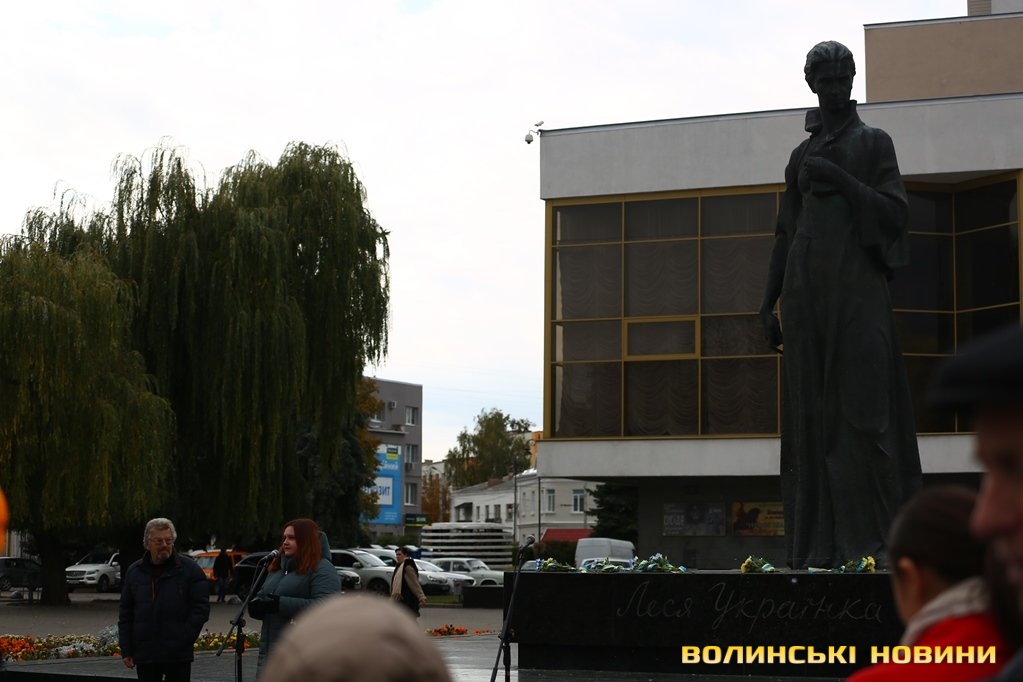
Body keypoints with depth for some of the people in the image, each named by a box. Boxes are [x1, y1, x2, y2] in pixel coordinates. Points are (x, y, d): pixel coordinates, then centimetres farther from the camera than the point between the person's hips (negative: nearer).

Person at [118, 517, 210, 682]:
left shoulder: (189, 569, -2)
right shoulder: (134, 572, 8)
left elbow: (201, 607, -4)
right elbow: (125, 615, 11)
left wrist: (184, 640, -12)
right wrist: (126, 650, 5)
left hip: (178, 656, -3)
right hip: (145, 655, 3)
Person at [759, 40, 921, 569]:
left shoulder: (873, 143, 8)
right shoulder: (801, 156, 19)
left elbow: (895, 212, -2)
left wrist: (839, 179, -12)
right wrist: (768, 304, 10)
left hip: (857, 286, -4)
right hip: (806, 290, 4)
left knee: (863, 406, -10)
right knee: (810, 415, 0)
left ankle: (874, 541, -10)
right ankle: (818, 544, 1)